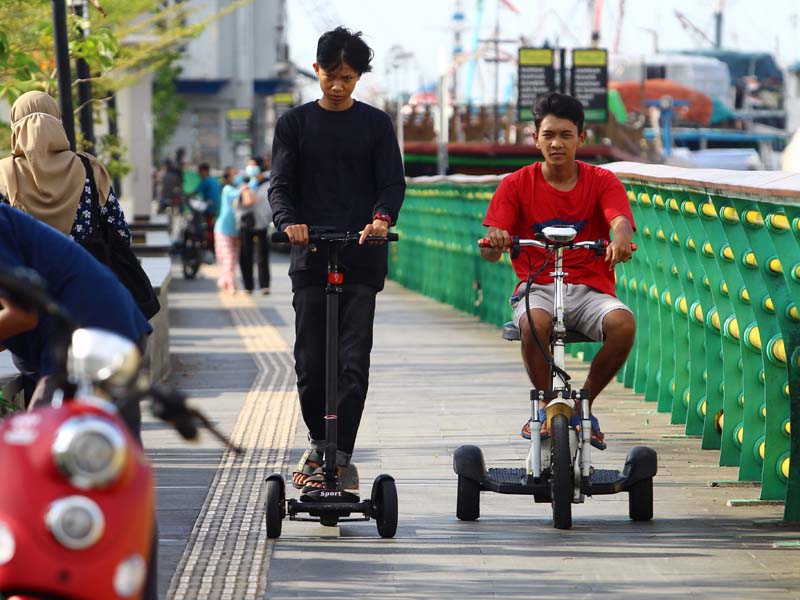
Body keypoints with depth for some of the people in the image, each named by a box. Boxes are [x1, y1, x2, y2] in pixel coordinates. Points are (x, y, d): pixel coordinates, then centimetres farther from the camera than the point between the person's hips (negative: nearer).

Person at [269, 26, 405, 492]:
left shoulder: (375, 123, 8)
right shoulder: (295, 123, 10)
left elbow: (393, 182, 2)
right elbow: (280, 185, 2)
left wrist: (382, 217, -20)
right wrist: (288, 221, -19)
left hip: (362, 258, -1)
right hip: (311, 257, 1)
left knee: (354, 361, -9)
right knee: (311, 361, 2)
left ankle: (341, 454, -7)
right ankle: (318, 443, 22)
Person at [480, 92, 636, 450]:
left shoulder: (601, 181, 5)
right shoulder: (517, 185, 4)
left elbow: (620, 220, -16)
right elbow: (489, 252, -6)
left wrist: (621, 239, -42)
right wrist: (494, 241, -32)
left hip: (589, 290, 1)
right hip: (537, 288, -1)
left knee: (623, 323, -32)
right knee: (534, 322, -37)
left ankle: (584, 403, -6)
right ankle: (546, 404, -9)